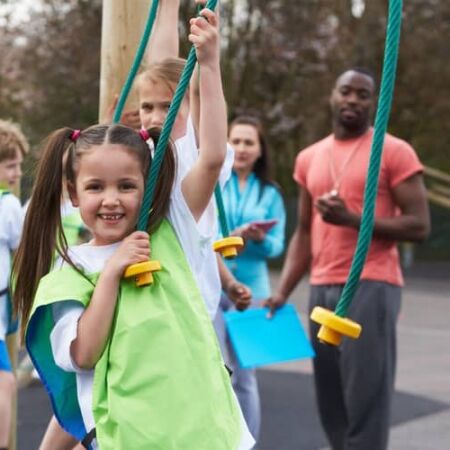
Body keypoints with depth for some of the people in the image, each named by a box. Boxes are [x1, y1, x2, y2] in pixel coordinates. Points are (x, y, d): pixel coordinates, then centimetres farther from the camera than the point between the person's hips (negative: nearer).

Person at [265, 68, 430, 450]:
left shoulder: (395, 152, -2)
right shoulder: (309, 158, 16)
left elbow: (419, 225, -6)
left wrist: (352, 219, -15)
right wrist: (283, 292, 8)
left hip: (371, 287, -6)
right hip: (322, 289, 6)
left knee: (365, 397, -9)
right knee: (331, 401, 8)